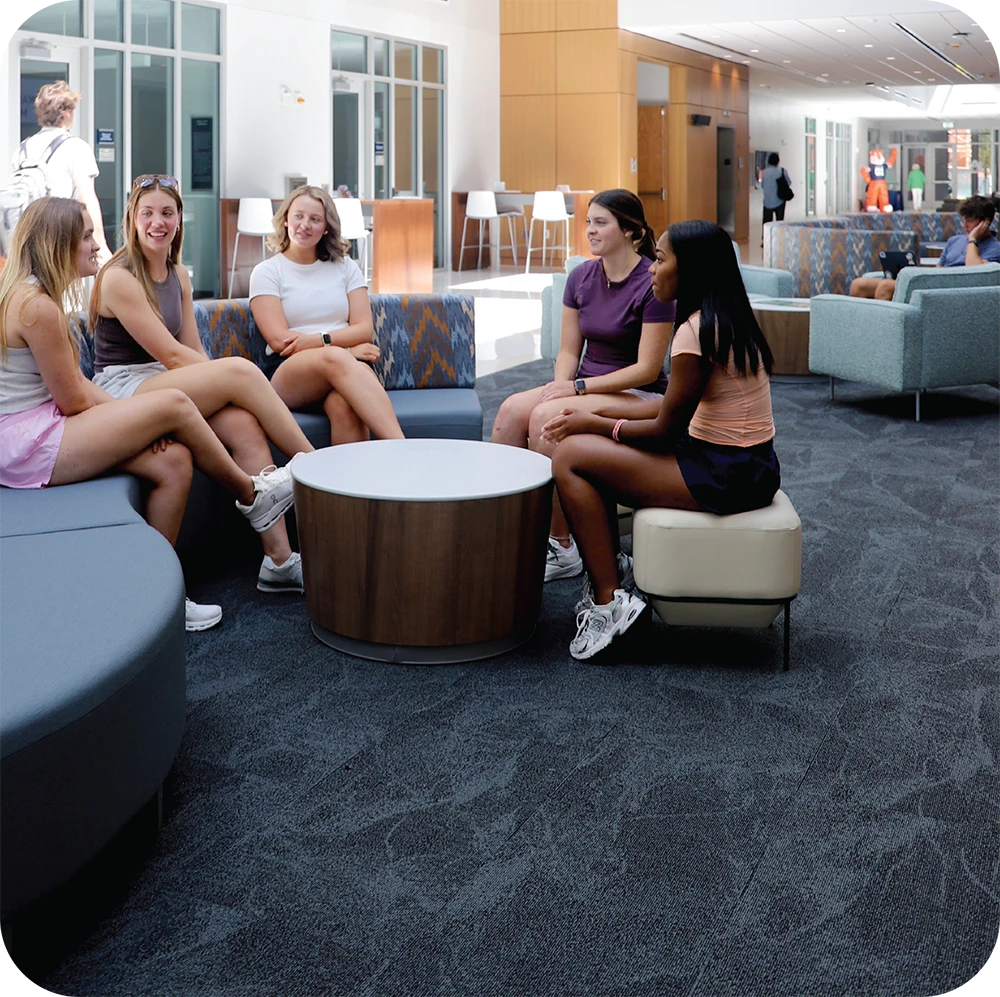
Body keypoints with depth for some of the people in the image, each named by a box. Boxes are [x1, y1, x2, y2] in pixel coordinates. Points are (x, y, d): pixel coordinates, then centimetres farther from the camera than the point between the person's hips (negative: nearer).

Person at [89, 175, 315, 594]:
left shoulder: (178, 275, 15)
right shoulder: (118, 278, -10)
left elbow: (194, 352, 11)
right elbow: (171, 355, -14)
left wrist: (225, 384, -7)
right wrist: (231, 378, -16)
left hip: (163, 385, 7)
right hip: (120, 390, -7)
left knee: (243, 423, -25)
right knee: (240, 368, -26)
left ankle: (279, 559, -27)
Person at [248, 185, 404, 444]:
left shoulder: (345, 267, 20)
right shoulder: (267, 272, 12)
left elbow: (364, 330, 8)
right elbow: (279, 340, -1)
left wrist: (319, 339, -11)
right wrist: (349, 347, -6)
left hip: (346, 366, 3)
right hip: (288, 372, -2)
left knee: (344, 405, -37)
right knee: (335, 358, -38)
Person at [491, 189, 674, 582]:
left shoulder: (652, 284, -13)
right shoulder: (581, 277, 7)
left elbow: (647, 368, -15)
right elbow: (569, 350, 10)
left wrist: (578, 388, -18)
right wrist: (561, 386, -12)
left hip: (637, 397, -6)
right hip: (587, 385, 6)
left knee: (546, 417, -30)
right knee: (512, 409, -21)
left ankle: (561, 547, -21)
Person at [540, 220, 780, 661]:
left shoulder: (697, 332, -20)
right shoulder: (725, 320, 10)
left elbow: (665, 431, -15)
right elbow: (676, 407, 13)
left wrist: (594, 424, -1)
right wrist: (595, 419, 7)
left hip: (725, 477, -10)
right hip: (744, 466, 10)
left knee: (571, 456, -9)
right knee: (590, 445, 15)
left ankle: (609, 602, -5)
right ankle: (610, 572, 19)